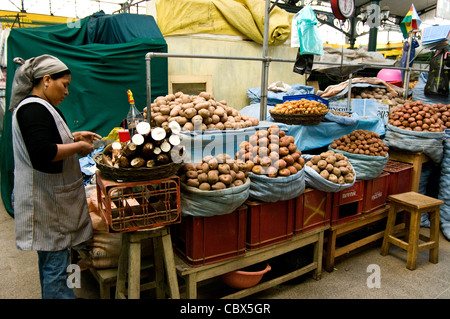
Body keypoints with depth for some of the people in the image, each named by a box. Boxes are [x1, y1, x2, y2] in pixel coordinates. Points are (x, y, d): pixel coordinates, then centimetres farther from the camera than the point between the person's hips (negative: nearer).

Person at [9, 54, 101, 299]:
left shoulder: (38, 107, 14)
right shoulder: (34, 109, -19)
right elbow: (42, 153, -29)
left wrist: (74, 136, 13)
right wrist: (78, 147, -18)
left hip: (49, 199, 11)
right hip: (47, 203, -11)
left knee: (49, 261, 21)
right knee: (55, 269, -1)